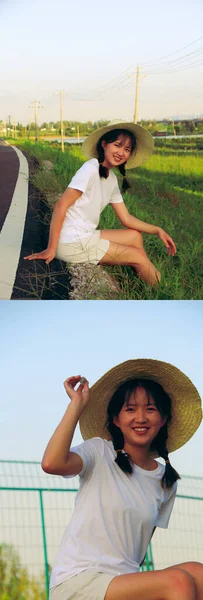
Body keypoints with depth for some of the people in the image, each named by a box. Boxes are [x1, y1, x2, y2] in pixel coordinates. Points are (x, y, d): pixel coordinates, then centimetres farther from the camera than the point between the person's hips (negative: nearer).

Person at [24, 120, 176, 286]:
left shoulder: (112, 179, 10)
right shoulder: (91, 169, -16)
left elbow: (126, 218, 15)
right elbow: (61, 206, -20)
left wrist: (157, 230, 3)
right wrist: (51, 250, -22)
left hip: (86, 236, 9)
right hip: (72, 242, -9)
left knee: (135, 236, 14)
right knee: (139, 257, -1)